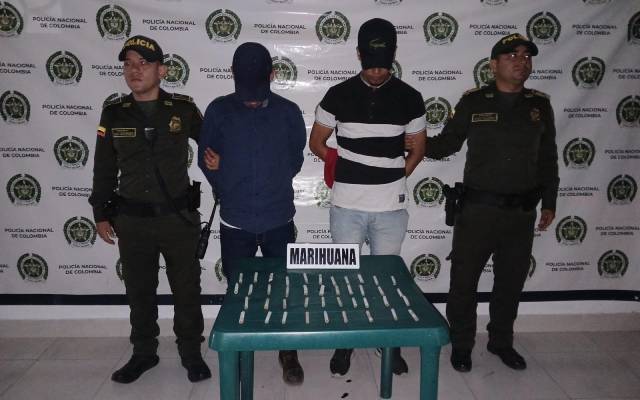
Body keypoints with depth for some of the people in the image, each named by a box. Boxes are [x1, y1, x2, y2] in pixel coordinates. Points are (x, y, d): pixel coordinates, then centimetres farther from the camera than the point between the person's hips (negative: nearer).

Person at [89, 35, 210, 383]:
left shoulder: (183, 109, -5)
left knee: (186, 290, 9)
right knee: (139, 291, 15)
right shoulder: (114, 114, 1)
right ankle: (143, 353, 35)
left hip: (178, 217, -1)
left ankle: (191, 353, 28)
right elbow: (104, 169, 7)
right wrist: (101, 214, 7)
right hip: (132, 221, 2)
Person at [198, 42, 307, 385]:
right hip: (235, 223, 0)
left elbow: (295, 159, 8)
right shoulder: (218, 111, -4)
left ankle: (289, 354, 30)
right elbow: (206, 161, 4)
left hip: (279, 221, 0)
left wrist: (274, 187, 3)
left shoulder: (288, 112, -3)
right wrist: (230, 192, 2)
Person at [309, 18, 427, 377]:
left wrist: (394, 178, 2)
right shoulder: (338, 95, 0)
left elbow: (418, 148, 12)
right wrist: (346, 168, 2)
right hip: (346, 206, 0)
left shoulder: (409, 98, 2)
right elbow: (316, 143, 9)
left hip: (392, 208, 0)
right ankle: (344, 343, 27)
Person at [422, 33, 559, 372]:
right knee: (464, 281, 6)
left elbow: (548, 159, 11)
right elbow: (447, 143, 3)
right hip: (477, 209, -3)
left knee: (511, 282, 16)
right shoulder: (474, 102, -3)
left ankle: (501, 341, 36)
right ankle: (461, 345, 27)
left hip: (522, 213, 3)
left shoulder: (540, 105, 6)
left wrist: (549, 202, 9)